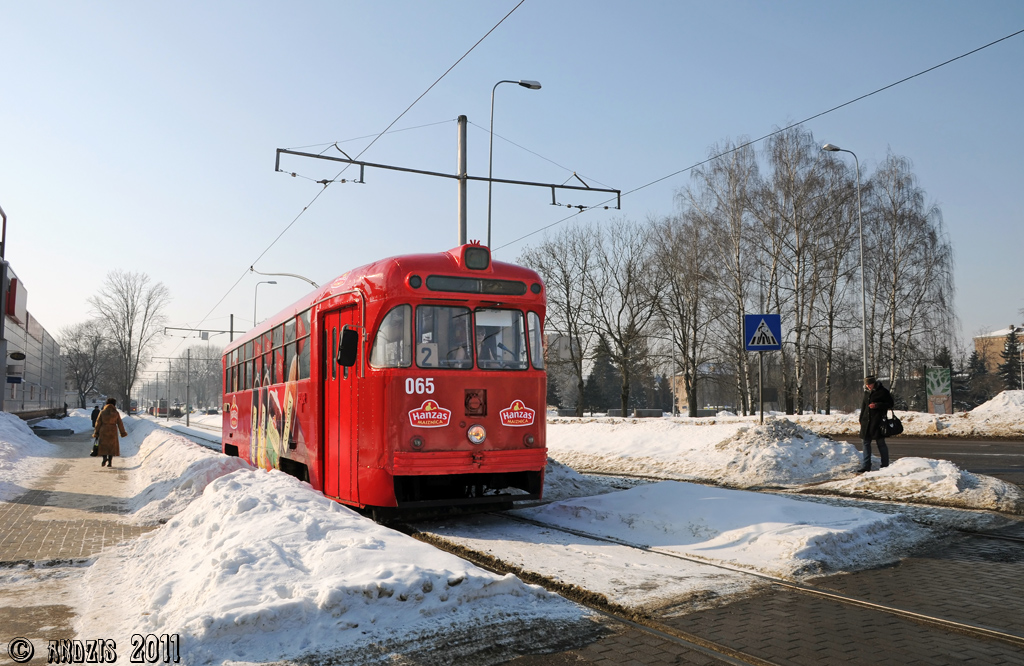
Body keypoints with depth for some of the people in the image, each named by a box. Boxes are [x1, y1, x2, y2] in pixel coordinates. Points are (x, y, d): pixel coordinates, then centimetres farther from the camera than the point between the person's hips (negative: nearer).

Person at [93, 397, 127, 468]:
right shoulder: (116, 413, -4)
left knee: (103, 446, 12)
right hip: (113, 432, 0)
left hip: (103, 431, 0)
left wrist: (96, 433, 7)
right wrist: (123, 433, 12)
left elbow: (98, 423, -1)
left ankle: (104, 458, -11)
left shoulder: (102, 412, -3)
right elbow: (120, 424, 1)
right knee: (112, 447, 8)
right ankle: (110, 462, 4)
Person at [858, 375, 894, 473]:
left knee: (880, 442, -1)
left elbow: (890, 404, -5)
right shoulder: (867, 392, 13)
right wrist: (861, 420, 18)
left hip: (878, 421, -7)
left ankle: (885, 465, 9)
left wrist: (877, 405, -18)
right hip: (866, 421, 7)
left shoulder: (883, 391, -7)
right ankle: (866, 466, 8)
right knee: (865, 442, 5)